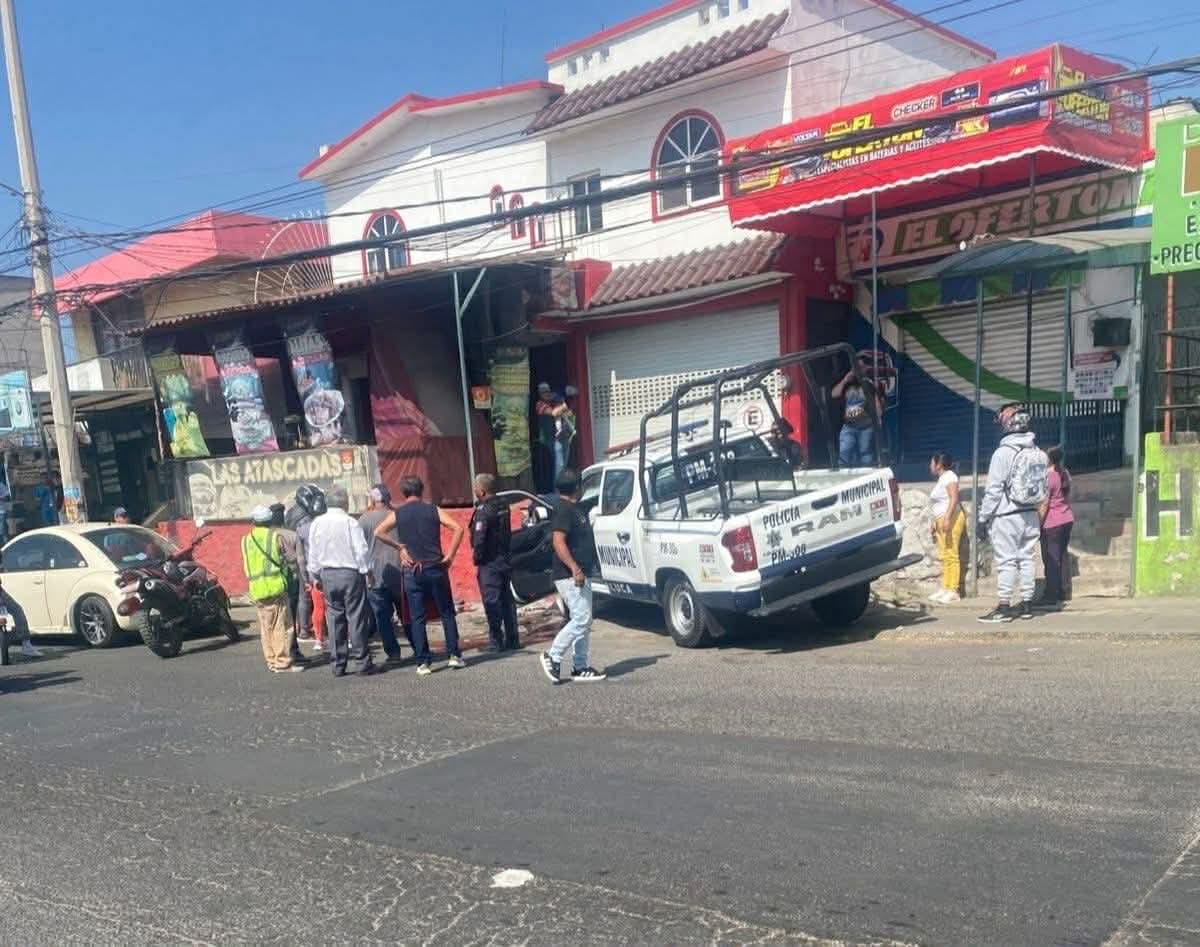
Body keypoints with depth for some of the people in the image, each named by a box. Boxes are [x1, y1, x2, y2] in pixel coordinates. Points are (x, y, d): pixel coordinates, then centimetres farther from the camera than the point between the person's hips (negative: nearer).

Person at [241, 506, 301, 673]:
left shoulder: (246, 540, 10)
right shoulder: (275, 536, -3)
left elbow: (246, 567, 12)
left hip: (256, 590, 5)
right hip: (276, 586, -5)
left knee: (266, 627, 10)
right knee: (281, 626, -1)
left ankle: (271, 661, 14)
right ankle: (283, 662, -3)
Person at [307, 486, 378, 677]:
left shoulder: (317, 524, 1)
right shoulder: (350, 523, -12)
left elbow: (312, 554, 7)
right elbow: (361, 550, -11)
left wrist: (315, 577, 17)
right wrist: (367, 571, 2)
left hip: (327, 575, 4)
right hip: (350, 573, -4)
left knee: (334, 618, 9)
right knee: (356, 618, 1)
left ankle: (338, 665, 12)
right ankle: (362, 662, 3)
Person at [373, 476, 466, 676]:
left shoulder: (397, 513, 3)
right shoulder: (433, 510, 2)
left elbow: (378, 532, -12)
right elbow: (457, 528, -8)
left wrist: (399, 547, -3)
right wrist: (449, 556, -4)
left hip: (412, 571, 0)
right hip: (435, 568, 0)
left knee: (417, 618, 5)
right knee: (447, 613, 10)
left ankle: (423, 662, 2)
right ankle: (454, 655, 6)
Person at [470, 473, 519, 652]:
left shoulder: (483, 510, -18)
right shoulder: (503, 506, 8)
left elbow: (479, 538, -23)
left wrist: (476, 558, -10)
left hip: (489, 563, -8)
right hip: (505, 560, 8)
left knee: (492, 601, -2)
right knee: (507, 600, 13)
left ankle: (496, 641, 1)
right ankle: (512, 639, 18)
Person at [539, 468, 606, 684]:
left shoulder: (576, 509, 16)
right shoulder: (563, 510, -14)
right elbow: (558, 542, -24)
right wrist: (574, 568, -31)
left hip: (581, 575, 10)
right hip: (569, 576, -10)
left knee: (584, 622, 11)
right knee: (581, 619, -12)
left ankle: (582, 668, 15)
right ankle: (552, 656, 0)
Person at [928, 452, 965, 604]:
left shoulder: (949, 476, -6)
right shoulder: (941, 479, 22)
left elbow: (954, 498, -18)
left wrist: (947, 518, -25)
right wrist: (935, 522, 21)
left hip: (951, 519, -10)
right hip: (941, 520, 10)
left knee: (951, 555, -11)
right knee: (945, 556, 7)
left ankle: (953, 590, -12)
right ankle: (945, 588, 8)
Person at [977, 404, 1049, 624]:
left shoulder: (1004, 452, -14)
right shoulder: (1038, 453, 7)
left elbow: (993, 490, -15)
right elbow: (1044, 487, 8)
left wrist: (983, 518, -9)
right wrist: (1039, 516, 14)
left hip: (1007, 517, -7)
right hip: (1031, 515, 7)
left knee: (1006, 561, -4)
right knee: (1026, 558, 13)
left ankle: (1004, 607, -3)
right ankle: (1027, 604, 17)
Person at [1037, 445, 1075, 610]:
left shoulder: (1047, 476, -16)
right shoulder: (1065, 473, 8)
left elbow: (1044, 504, -17)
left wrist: (1038, 524, -12)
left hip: (1052, 523, -8)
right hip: (1067, 519, 8)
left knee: (1051, 559, -4)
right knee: (1062, 556, 15)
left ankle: (1051, 597, -2)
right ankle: (1064, 593, 20)